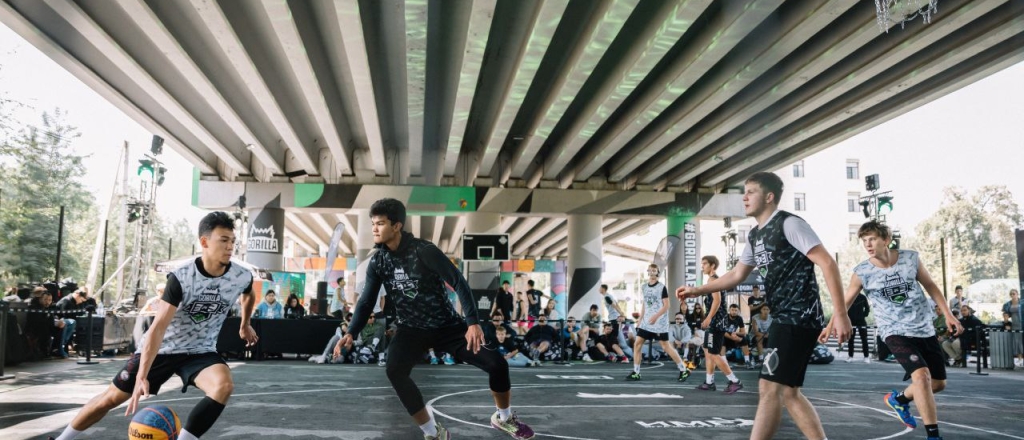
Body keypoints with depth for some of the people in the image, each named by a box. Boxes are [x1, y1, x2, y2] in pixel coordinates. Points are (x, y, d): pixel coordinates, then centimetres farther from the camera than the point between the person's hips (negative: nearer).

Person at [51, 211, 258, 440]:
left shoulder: (242, 277, -15)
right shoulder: (181, 277, -25)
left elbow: (249, 295, 13)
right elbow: (158, 327, -28)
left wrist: (245, 325, 26)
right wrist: (142, 376, -35)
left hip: (200, 351, 2)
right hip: (162, 348, -1)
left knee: (224, 385, -29)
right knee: (112, 397, 8)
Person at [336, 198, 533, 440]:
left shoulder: (424, 251, -20)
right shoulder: (377, 261, -6)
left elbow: (459, 282, -18)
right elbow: (366, 301, 2)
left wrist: (473, 323, -27)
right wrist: (350, 333, -14)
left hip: (447, 325, -2)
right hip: (412, 329, 2)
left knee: (496, 363, -12)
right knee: (395, 371, -29)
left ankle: (504, 418, 21)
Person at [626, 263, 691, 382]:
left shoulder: (662, 287, -8)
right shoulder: (645, 287, 10)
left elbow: (666, 305, -11)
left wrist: (656, 316, -23)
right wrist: (640, 319, 14)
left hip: (659, 322, -6)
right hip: (646, 322, 6)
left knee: (665, 347, -4)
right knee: (637, 344, -1)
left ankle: (684, 370, 9)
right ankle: (636, 373, 6)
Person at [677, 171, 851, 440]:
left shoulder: (789, 224, -10)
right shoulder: (754, 236, 16)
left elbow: (827, 263, -16)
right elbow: (737, 275, 27)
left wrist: (840, 313, -21)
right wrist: (697, 291, 25)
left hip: (799, 318, -9)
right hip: (784, 318, 9)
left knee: (769, 388, -9)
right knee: (788, 392, 11)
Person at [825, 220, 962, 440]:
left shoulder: (910, 258, -6)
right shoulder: (862, 272, -12)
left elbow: (930, 286, 8)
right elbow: (845, 302, -4)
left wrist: (948, 314, 5)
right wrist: (830, 326, -14)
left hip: (925, 329, 4)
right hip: (895, 332, -4)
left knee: (939, 383, 11)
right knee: (922, 375, -24)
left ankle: (898, 398, 38)